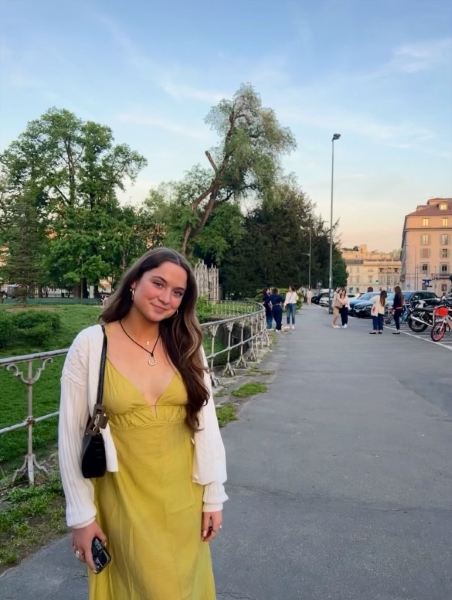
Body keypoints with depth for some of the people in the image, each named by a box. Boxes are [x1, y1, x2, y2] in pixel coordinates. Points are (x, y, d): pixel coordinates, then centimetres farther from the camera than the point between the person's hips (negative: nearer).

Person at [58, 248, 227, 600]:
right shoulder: (91, 344, -13)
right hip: (125, 497, -2)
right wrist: (81, 514, -5)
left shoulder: (187, 345, -5)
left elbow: (206, 421, 0)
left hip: (183, 494, 3)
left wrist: (213, 495, 2)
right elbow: (72, 434, -8)